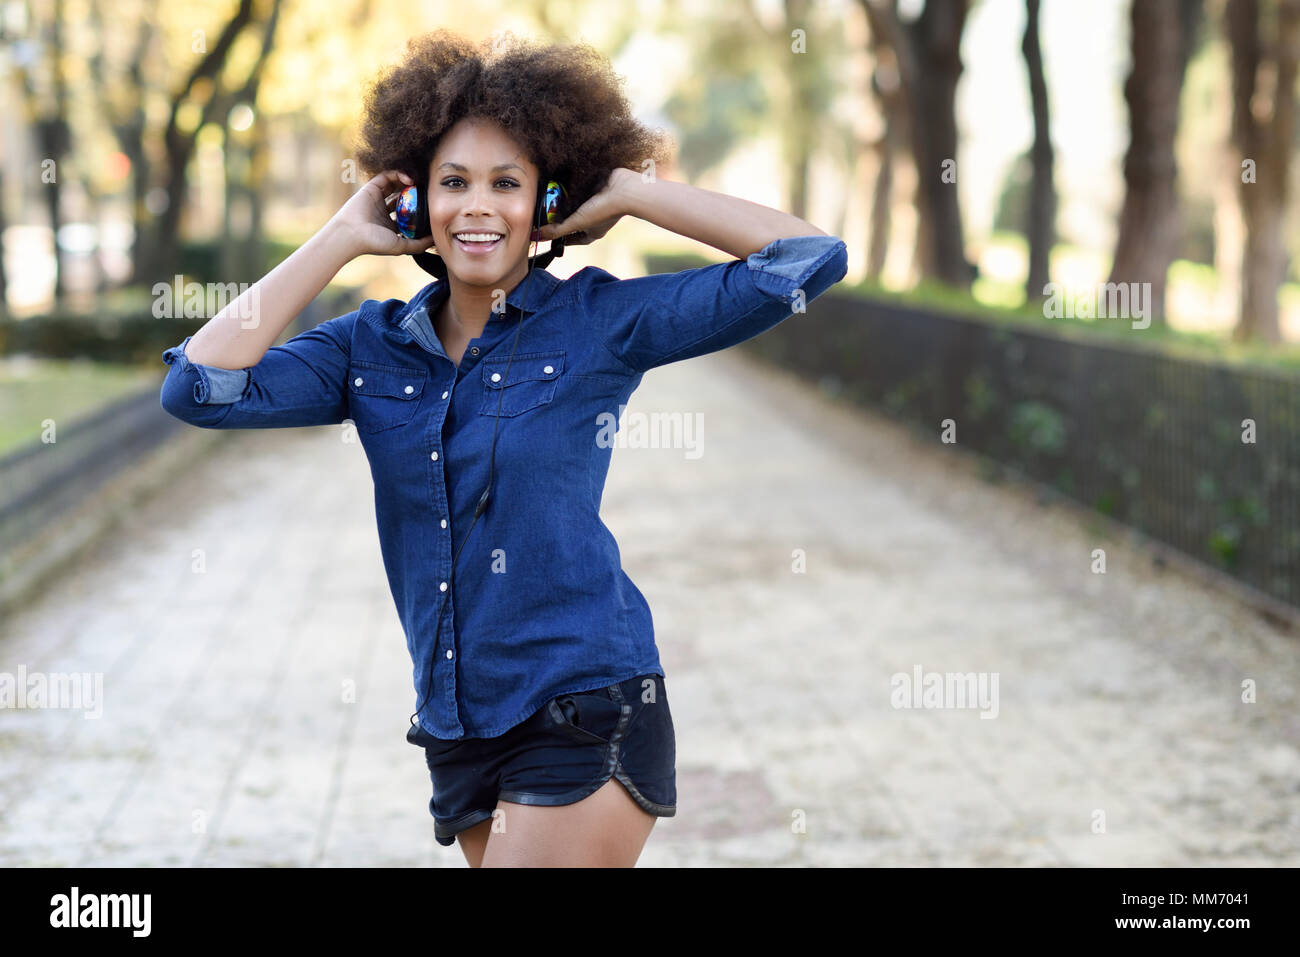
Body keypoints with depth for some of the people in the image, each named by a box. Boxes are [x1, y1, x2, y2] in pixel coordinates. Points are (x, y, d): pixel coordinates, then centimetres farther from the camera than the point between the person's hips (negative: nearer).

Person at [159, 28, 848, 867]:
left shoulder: (598, 324, -4)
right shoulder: (372, 348, 7)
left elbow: (809, 261, -8)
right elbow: (200, 387, -7)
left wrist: (630, 192, -5)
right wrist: (343, 239, -1)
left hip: (587, 714, -5)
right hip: (459, 733, 5)